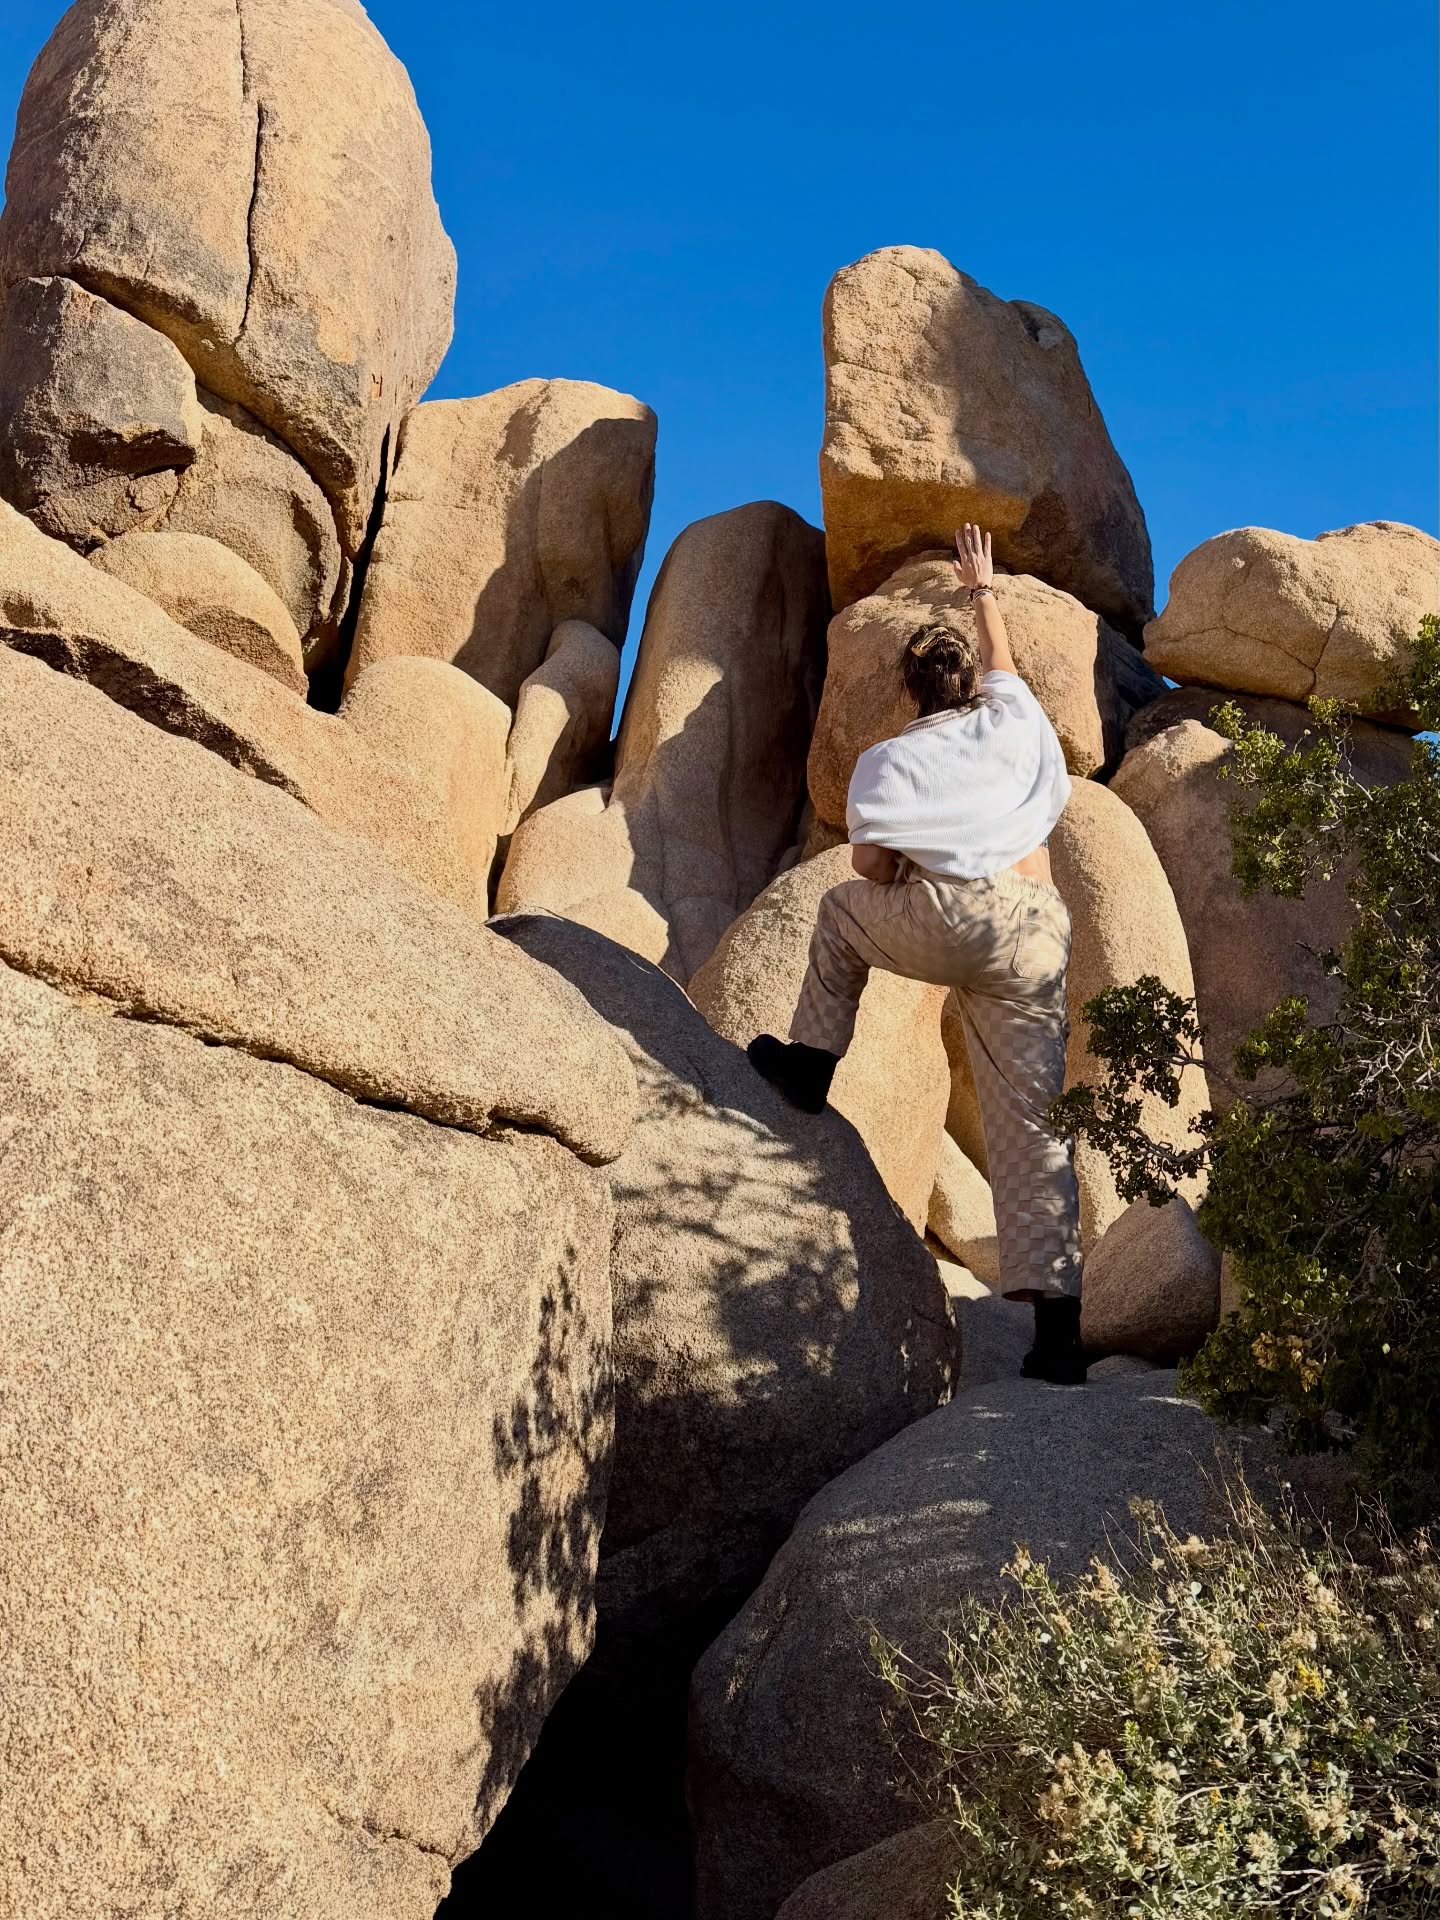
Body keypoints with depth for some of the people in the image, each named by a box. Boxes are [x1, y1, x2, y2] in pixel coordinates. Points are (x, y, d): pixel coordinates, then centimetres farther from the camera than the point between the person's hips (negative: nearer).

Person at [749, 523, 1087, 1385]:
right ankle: (1058, 1325, -5)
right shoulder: (1012, 720, 20)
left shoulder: (888, 759, 11)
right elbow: (1001, 658, 42)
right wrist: (983, 587, 58)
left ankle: (811, 1063, 27)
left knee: (842, 908, 29)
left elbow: (871, 865, 1)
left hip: (949, 922, -3)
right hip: (1036, 937, 3)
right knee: (1033, 1127, 2)